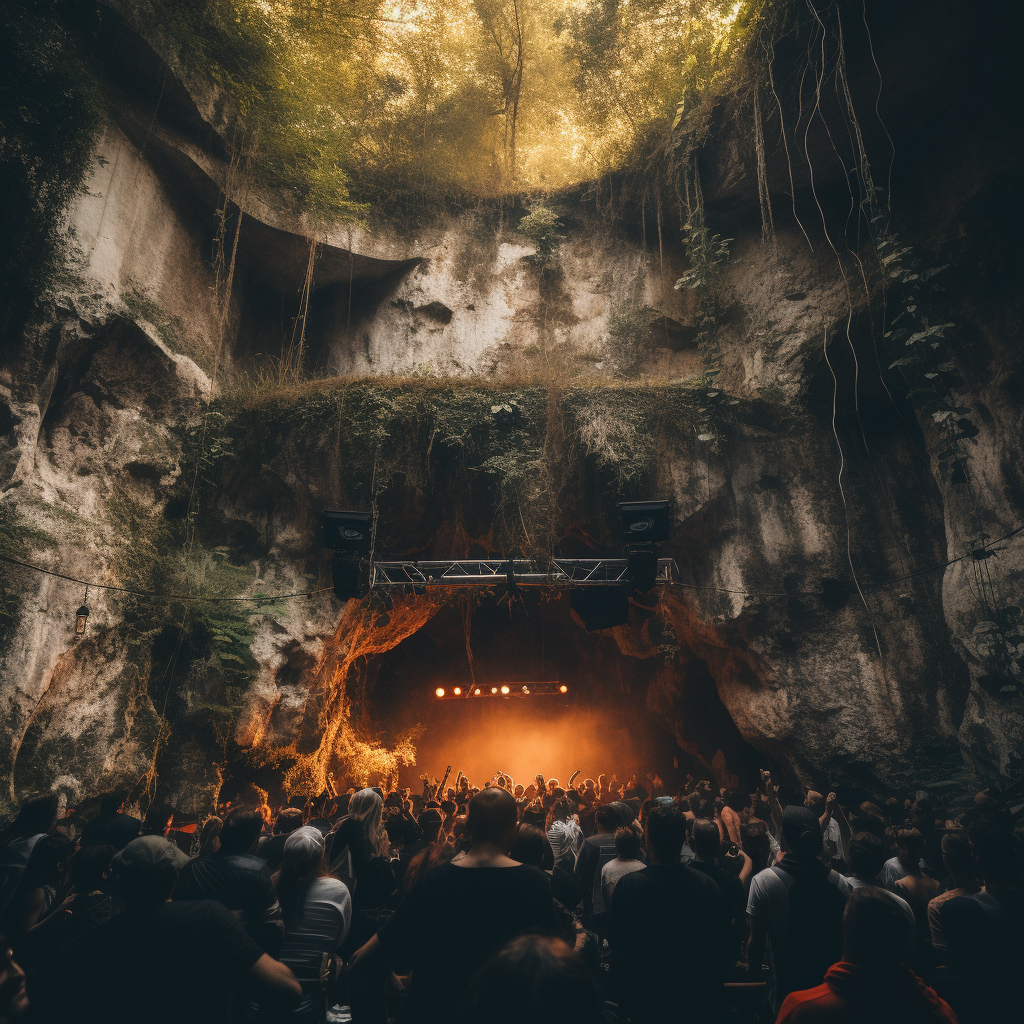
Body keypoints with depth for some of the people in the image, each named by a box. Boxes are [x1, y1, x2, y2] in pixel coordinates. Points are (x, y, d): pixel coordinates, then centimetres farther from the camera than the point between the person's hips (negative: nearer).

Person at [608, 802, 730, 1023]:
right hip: (695, 1003, 2)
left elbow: (616, 941, -10)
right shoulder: (707, 885, -17)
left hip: (643, 1002, -1)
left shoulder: (627, 885, -22)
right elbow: (721, 946, -5)